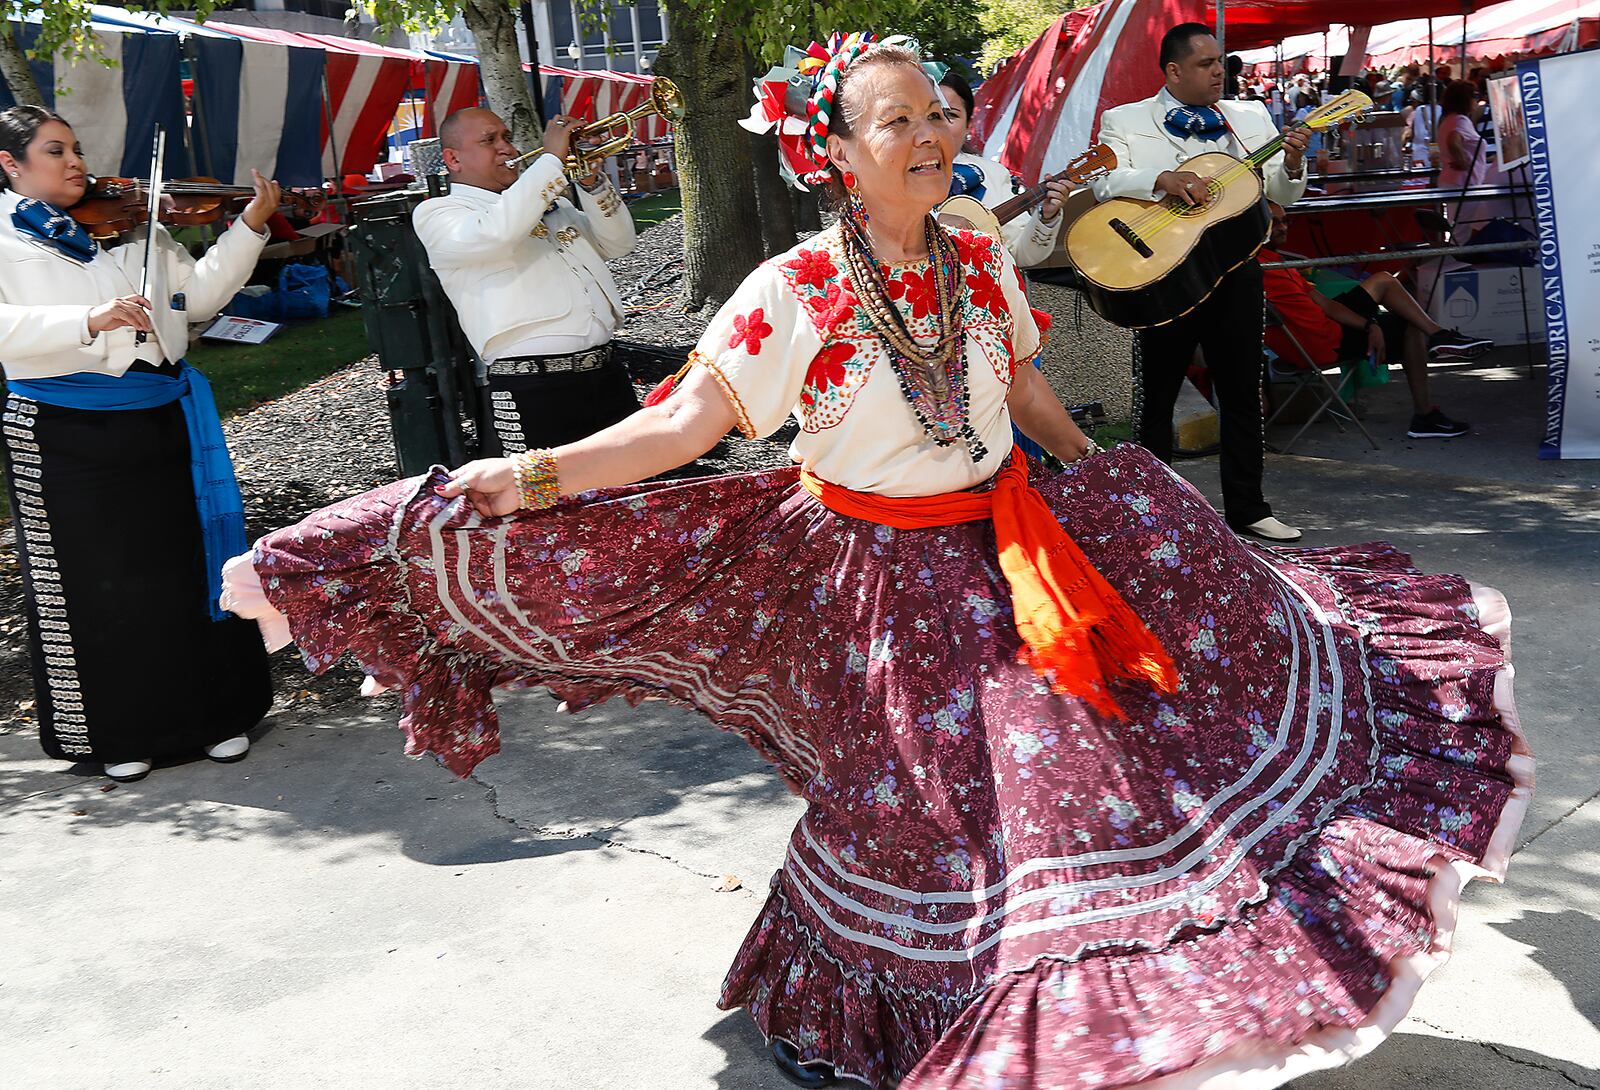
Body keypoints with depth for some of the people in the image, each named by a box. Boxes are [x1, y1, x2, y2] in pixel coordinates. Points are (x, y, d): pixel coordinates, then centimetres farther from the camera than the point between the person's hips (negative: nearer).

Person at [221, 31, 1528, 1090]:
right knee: (928, 806, 2)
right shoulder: (793, 294, -18)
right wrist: (539, 473, -36)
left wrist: (1092, 475, 28)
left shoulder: (980, 260, -2)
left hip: (1010, 539, 6)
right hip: (883, 575, -6)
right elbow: (684, 423, -24)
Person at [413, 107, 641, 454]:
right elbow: (495, 234, -20)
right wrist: (552, 159, -13)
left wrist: (591, 182, 4)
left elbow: (617, 243, 21)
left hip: (609, 374, 7)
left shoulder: (547, 201, 24)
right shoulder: (436, 213, 2)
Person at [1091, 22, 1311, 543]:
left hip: (1235, 270, 4)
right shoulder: (1125, 120, 3)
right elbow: (1104, 180, -13)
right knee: (1155, 394, 3)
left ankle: (1247, 508, 17)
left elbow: (1280, 195, 11)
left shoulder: (1250, 119, 13)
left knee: (1242, 391, 7)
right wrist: (1163, 179, -27)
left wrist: (1291, 165, -10)